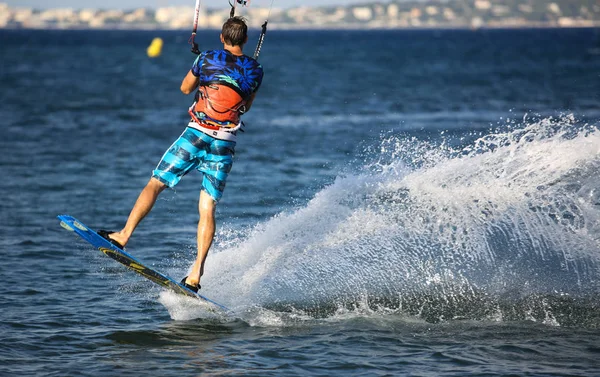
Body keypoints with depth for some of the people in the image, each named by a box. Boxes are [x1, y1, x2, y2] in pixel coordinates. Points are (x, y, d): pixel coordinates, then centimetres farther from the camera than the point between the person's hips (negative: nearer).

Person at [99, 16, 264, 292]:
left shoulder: (207, 59, 0)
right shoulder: (255, 70, 5)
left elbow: (185, 88, 18)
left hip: (196, 135, -2)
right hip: (225, 145, 2)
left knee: (155, 183, 8)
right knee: (207, 208, 2)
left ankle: (124, 236, 1)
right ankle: (197, 271, -7)